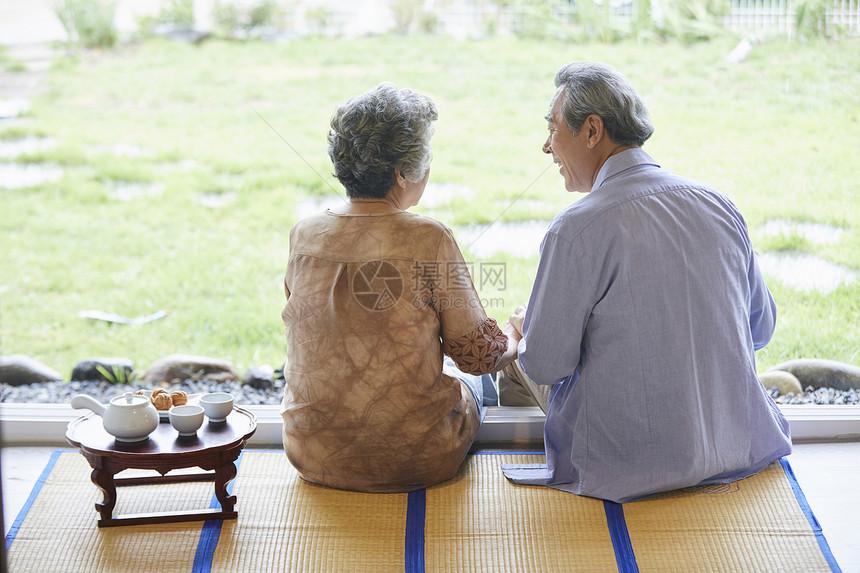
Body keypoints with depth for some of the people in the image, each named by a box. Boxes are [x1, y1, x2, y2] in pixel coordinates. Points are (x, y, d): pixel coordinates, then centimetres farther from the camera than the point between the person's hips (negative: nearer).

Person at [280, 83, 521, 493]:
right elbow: (477, 353, -9)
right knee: (471, 380, 31)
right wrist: (516, 340, 15)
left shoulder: (304, 236, -5)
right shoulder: (428, 240, -19)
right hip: (414, 462, -4)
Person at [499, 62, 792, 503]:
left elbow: (546, 365, -14)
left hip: (629, 465, -6)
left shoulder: (577, 229, -20)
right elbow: (762, 326, 9)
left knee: (517, 362, 21)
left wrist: (526, 330, 9)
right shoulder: (718, 205, -2)